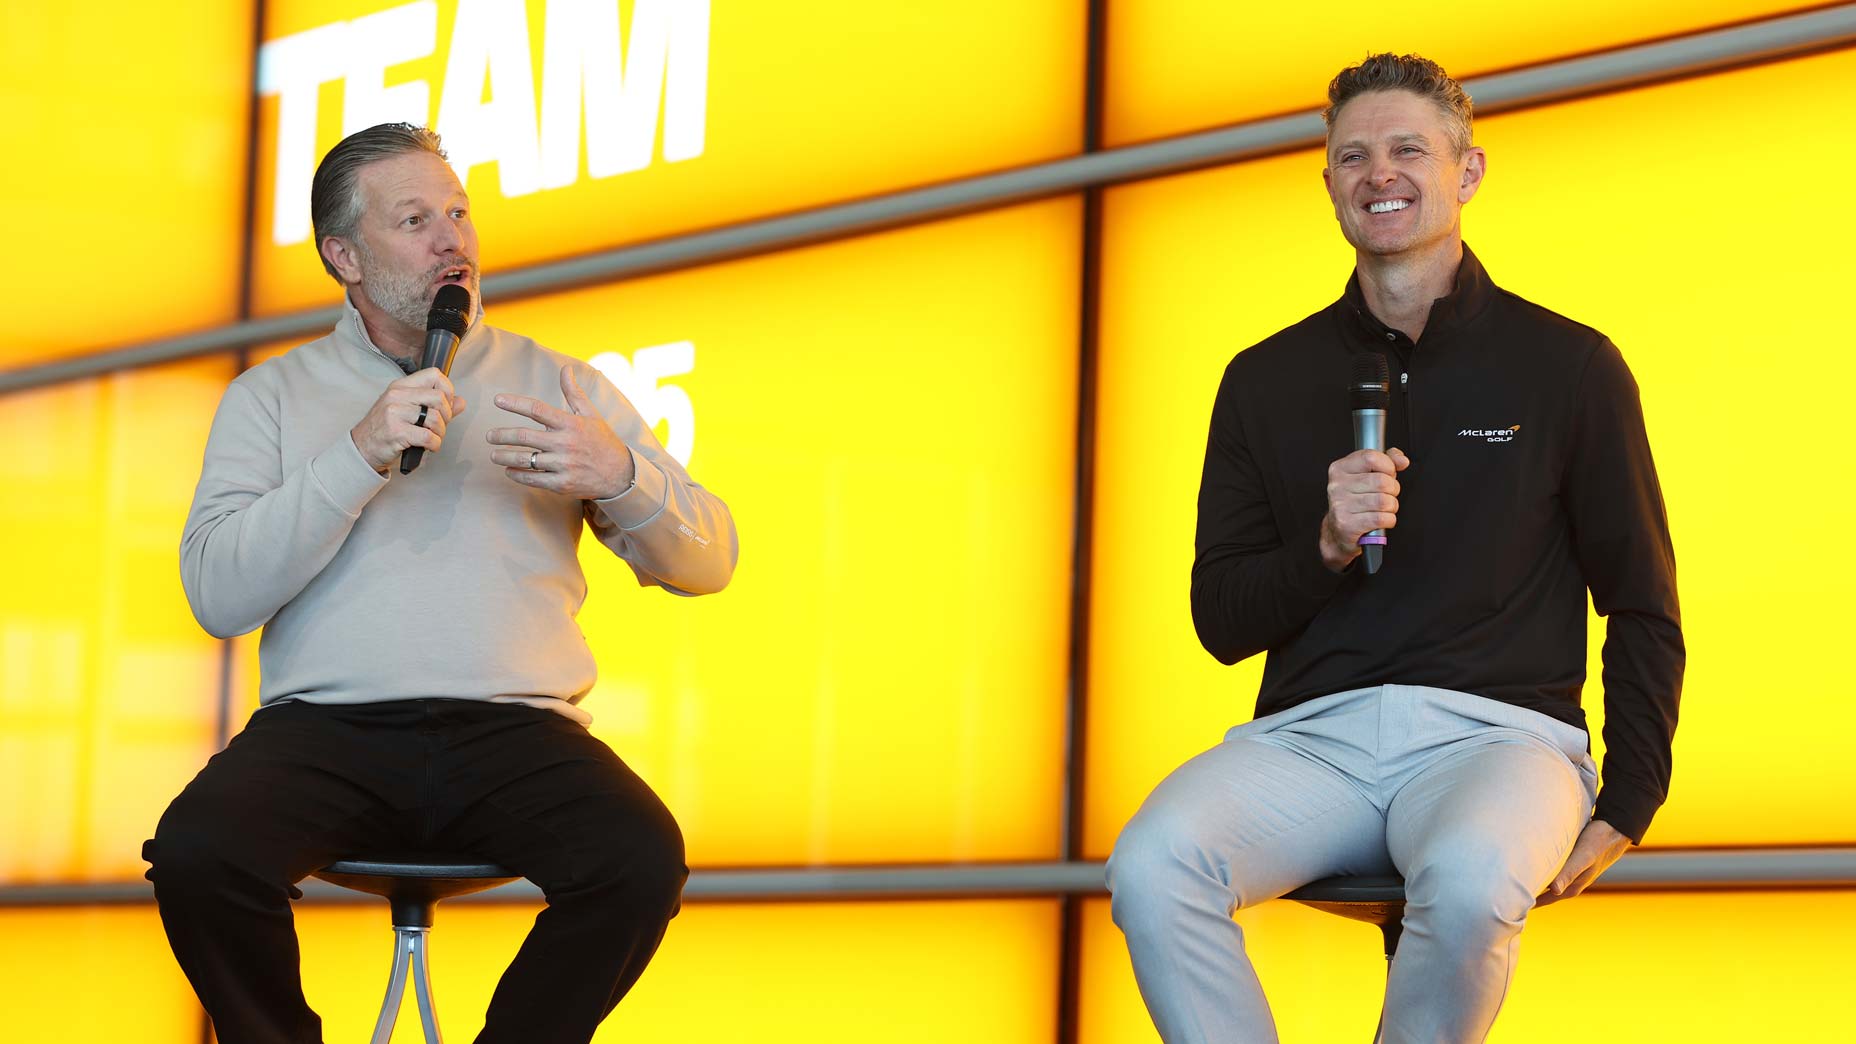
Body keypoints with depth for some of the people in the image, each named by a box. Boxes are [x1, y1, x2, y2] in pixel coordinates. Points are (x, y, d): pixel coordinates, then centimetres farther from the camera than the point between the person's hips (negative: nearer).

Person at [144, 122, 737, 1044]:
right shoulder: (273, 396, 13)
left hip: (513, 727, 1)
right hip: (326, 725, 0)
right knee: (196, 852, -31)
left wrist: (619, 475, -10)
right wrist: (361, 456, -12)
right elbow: (217, 595, -2)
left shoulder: (558, 383, 16)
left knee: (642, 858, -30)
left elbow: (705, 562, 12)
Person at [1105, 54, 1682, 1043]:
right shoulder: (1268, 381, 15)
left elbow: (1643, 612, 10)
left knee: (1468, 879, -38)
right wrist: (1325, 547, -7)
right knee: (1149, 866, -30)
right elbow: (1221, 621, 14)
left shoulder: (1567, 366, 8)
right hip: (1310, 734, 2)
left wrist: (1625, 811, -2)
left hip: (1498, 729, -2)